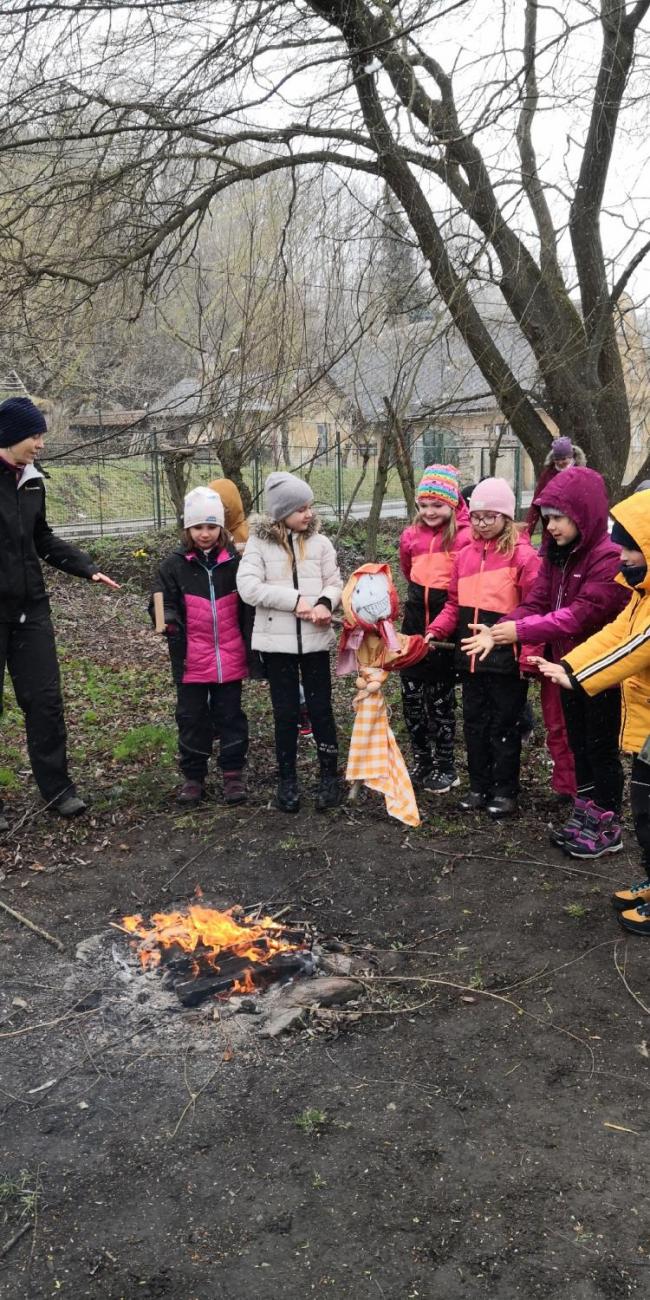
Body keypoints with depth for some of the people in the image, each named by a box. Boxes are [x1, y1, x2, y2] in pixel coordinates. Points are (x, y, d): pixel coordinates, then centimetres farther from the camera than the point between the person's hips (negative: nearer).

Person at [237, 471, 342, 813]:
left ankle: (330, 776, 20)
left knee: (321, 708, 6)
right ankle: (287, 781, 20)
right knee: (285, 712, 7)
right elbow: (248, 587, -13)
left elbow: (335, 582, 5)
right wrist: (295, 600, -17)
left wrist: (325, 603, -18)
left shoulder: (319, 542, 3)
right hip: (277, 640, -1)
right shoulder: (259, 543, -3)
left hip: (315, 638, 1)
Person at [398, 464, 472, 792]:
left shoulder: (464, 537, -13)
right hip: (415, 620, 5)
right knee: (411, 694, 9)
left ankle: (445, 767, 21)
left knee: (441, 697, 5)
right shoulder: (411, 536, 3)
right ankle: (421, 762, 24)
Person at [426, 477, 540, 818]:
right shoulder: (464, 555, 9)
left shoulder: (522, 555, -9)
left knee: (503, 725, 6)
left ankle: (505, 791, 20)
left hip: (506, 659, -6)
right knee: (474, 723, 14)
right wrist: (436, 630, -1)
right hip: (471, 658, 6)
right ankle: (479, 786, 28)